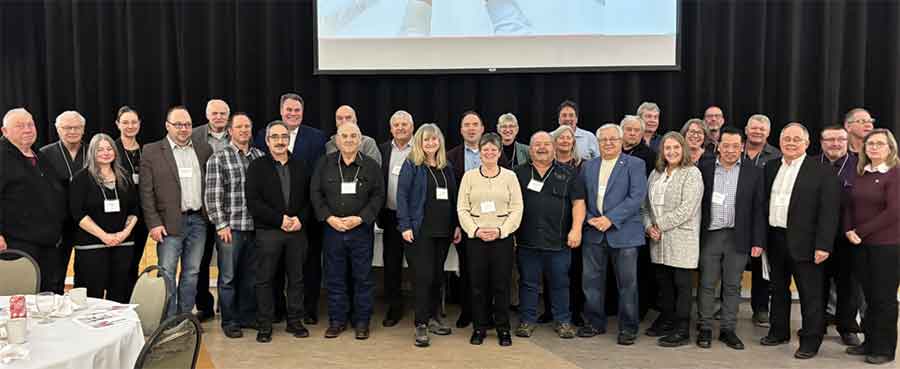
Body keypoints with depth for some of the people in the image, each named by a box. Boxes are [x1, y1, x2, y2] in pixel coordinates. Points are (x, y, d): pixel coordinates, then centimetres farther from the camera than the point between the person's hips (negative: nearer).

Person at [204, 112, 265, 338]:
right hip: (230, 228, -4)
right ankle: (230, 322, 16)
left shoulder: (260, 156, 10)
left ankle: (248, 317, 25)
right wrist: (221, 225, -10)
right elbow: (212, 196, -6)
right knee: (228, 277, 4)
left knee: (251, 276, 11)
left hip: (255, 227, 4)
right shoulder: (218, 159, -2)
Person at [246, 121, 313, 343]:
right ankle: (264, 325, 12)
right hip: (268, 231, -2)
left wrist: (300, 219, -8)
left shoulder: (300, 167, 13)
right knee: (265, 279, 2)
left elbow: (309, 199, 10)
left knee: (297, 278, 7)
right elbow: (253, 201, -7)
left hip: (298, 231, 3)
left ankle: (295, 321, 18)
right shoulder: (257, 167, 3)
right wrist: (280, 219, -13)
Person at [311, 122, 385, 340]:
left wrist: (360, 218, -12)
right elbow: (315, 193, 3)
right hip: (332, 229, 1)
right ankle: (337, 320, 20)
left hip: (361, 230, -1)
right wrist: (329, 218, -10)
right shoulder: (324, 164, 5)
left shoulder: (371, 166, 3)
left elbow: (378, 196, -1)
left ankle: (362, 321, 17)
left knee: (363, 277, 5)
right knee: (334, 277, 7)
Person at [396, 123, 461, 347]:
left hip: (444, 230, 5)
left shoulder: (446, 167, 13)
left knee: (438, 275, 11)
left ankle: (433, 318, 24)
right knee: (423, 276, -7)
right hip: (420, 230, -5)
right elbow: (401, 195, -7)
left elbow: (453, 198, 15)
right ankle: (421, 326, 0)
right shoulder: (411, 165, -2)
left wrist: (457, 226, 10)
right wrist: (405, 226, -14)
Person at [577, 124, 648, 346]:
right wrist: (588, 219, -7)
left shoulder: (635, 165, 0)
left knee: (627, 283, 2)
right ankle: (594, 323, 23)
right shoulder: (588, 167, 14)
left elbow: (637, 197, -10)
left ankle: (628, 327, 15)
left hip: (623, 233, -4)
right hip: (593, 233, 4)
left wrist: (610, 219, -16)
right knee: (592, 281, 8)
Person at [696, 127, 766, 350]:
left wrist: (758, 241, -3)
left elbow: (759, 209, 2)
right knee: (707, 284, 5)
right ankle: (705, 328, 15)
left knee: (732, 286, 8)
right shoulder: (704, 170, 2)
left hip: (738, 237, 0)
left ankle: (728, 329, 18)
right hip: (709, 236, 0)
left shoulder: (754, 173, 2)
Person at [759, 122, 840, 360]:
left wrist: (823, 245, -16)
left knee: (810, 293, 3)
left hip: (804, 242, -5)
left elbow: (829, 211, -11)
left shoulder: (822, 171, -7)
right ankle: (779, 332, 31)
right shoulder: (770, 167, 9)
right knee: (778, 289, 17)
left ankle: (811, 340, 15)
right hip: (775, 240, 5)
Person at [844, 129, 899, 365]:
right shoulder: (860, 174, 11)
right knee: (869, 295, 12)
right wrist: (848, 231, -5)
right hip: (861, 244, 5)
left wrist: (861, 231, -13)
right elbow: (849, 205, 11)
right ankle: (870, 342, 22)